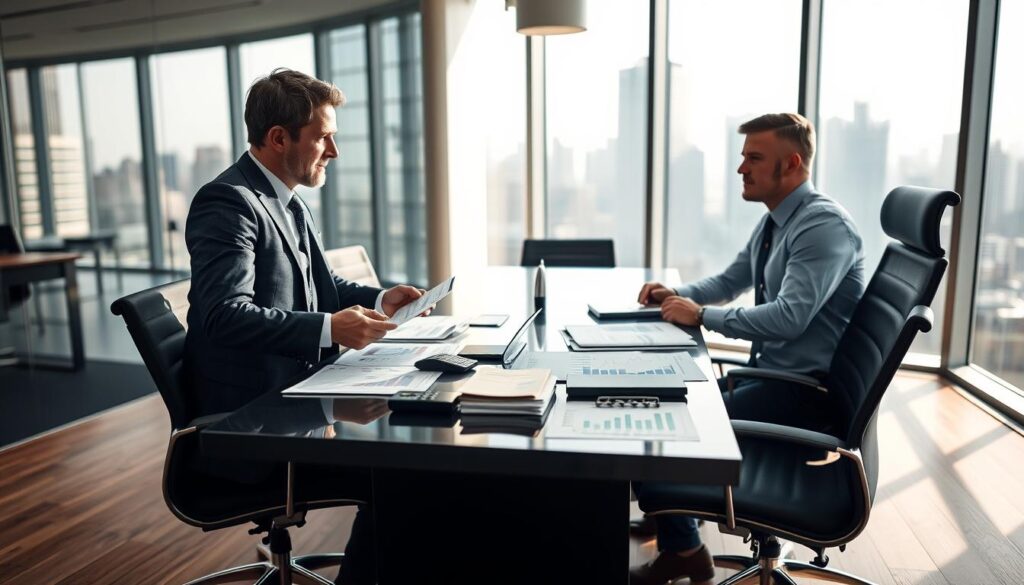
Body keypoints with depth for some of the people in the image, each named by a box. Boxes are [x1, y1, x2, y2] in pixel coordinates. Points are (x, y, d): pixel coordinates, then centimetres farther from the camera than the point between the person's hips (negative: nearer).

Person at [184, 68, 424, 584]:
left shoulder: (287, 202, 12)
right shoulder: (226, 201, -16)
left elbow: (320, 284, 21)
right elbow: (226, 314, -27)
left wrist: (377, 299, 4)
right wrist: (329, 328, -32)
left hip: (294, 395, 9)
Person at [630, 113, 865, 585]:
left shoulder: (823, 224, -19)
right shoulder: (774, 221, 10)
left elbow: (790, 316, -30)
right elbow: (729, 283, 20)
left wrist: (701, 315, -22)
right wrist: (676, 295, 1)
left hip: (804, 388, -9)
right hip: (768, 372, 9)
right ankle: (669, 507, 22)